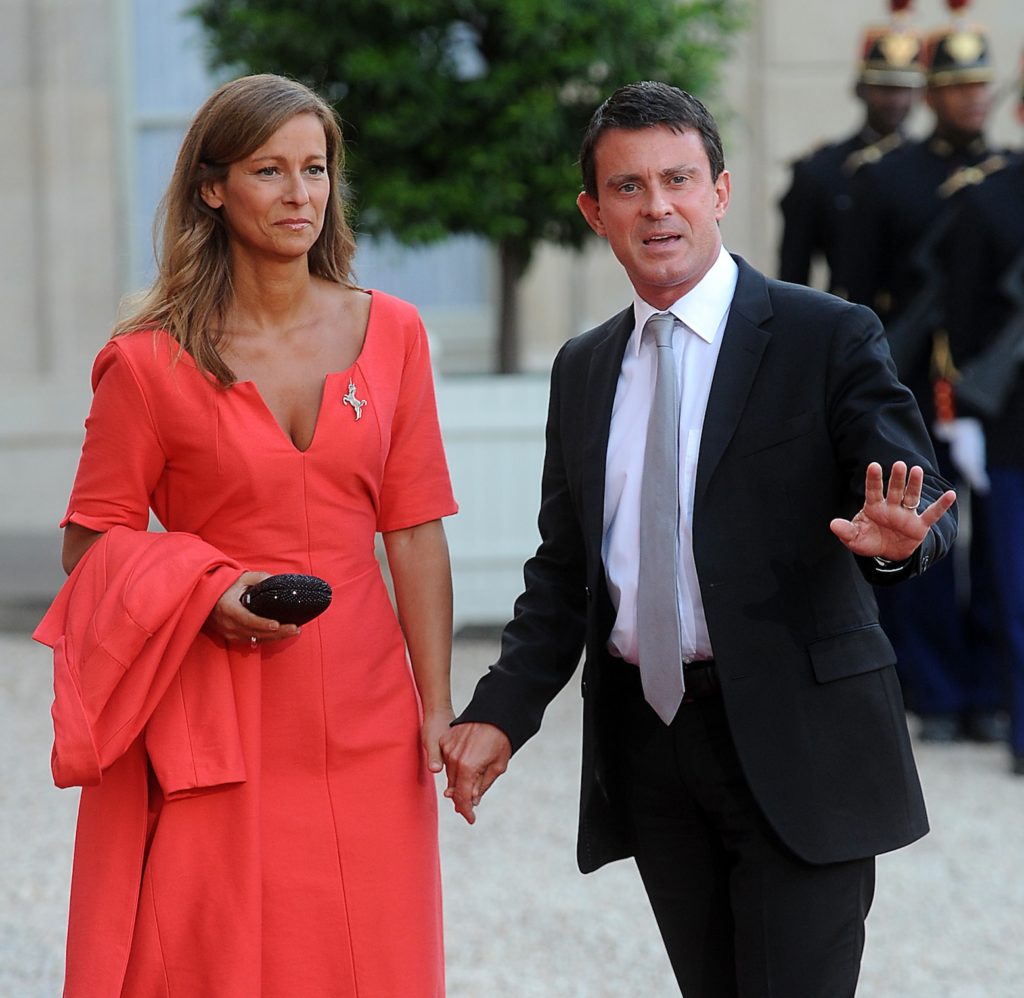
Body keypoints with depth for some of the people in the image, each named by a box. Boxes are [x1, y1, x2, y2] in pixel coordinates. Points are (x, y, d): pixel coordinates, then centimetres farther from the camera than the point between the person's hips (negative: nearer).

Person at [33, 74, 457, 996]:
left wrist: (437, 709, 1)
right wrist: (206, 592, -16)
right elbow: (91, 542, 2)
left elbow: (415, 531, 6)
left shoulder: (389, 333, 5)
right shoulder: (151, 361, -3)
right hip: (214, 722, -2)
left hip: (362, 716, 3)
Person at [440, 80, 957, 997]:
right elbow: (564, 565, 15)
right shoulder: (583, 370, 13)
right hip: (646, 743, 5)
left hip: (795, 741, -5)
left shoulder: (830, 338, -3)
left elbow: (922, 502, -9)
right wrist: (501, 713, 2)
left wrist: (899, 538, -34)